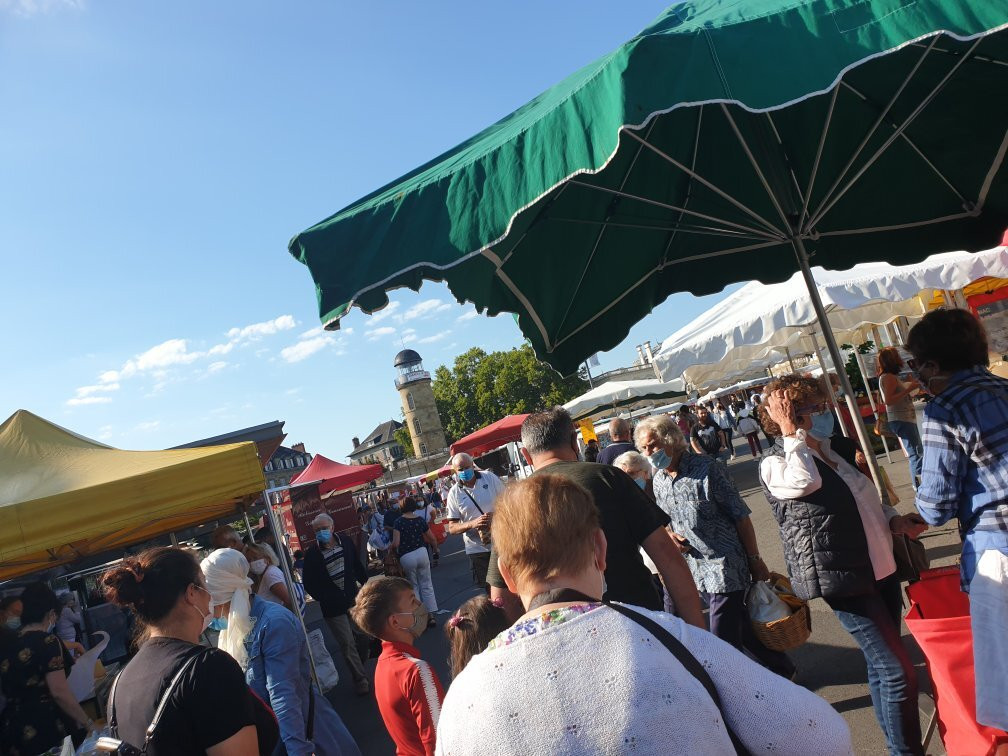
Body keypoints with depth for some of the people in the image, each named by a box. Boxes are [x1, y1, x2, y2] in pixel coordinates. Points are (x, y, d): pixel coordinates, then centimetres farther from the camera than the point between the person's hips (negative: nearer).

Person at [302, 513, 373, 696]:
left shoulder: (345, 541, 0)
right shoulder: (312, 554, -10)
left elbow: (357, 565, 12)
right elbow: (309, 585, -3)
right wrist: (324, 599, -10)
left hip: (354, 599, 4)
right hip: (333, 607, -3)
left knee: (364, 636, 8)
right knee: (347, 644, -1)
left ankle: (360, 668, 33)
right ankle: (361, 680, 13)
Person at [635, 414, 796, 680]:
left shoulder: (706, 467, -15)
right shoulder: (658, 481, 4)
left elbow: (740, 516, -11)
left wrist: (755, 560, -10)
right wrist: (669, 536, -4)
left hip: (725, 565, -6)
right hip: (695, 567, 7)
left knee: (723, 640, -6)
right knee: (738, 624, 18)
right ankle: (782, 669, 39)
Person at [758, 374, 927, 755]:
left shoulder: (842, 448, 10)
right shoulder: (774, 465, -11)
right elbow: (806, 482, -33)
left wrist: (896, 521, 4)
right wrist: (789, 433, -22)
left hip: (880, 566, 8)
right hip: (843, 579, -7)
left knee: (882, 665, 20)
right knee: (898, 673, -9)